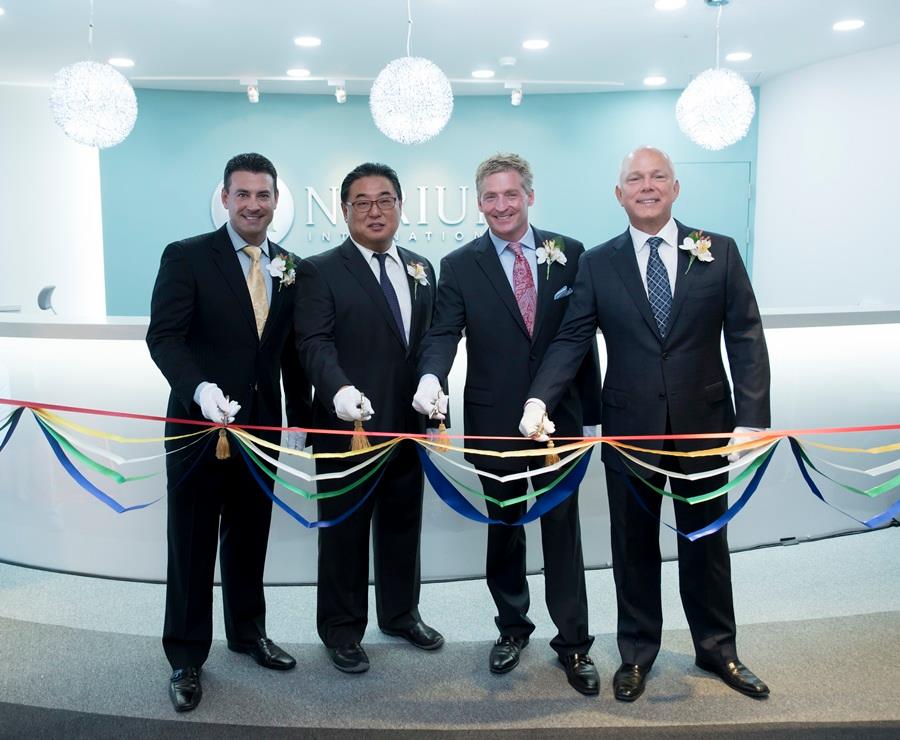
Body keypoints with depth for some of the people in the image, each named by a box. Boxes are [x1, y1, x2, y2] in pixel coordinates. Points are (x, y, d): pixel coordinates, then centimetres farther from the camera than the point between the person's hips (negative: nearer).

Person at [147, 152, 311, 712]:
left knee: (250, 537, 16)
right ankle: (186, 657, 22)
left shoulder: (290, 267, 8)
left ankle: (248, 631, 35)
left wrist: (302, 415, 8)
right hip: (199, 423, -4)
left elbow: (292, 350, 11)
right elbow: (164, 336, -15)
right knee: (193, 542, 7)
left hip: (260, 425, 4)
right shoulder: (186, 257, -6)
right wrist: (201, 388, -31)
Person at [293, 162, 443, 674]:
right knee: (345, 531, 8)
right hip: (348, 426, -5)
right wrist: (340, 389, -33)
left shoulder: (422, 269, 12)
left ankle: (401, 615, 36)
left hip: (408, 425, 5)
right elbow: (315, 343, -16)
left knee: (403, 525, 17)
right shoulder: (320, 271, -5)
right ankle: (342, 631, 24)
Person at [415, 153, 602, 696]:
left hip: (559, 416, 0)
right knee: (503, 529, 15)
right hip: (495, 421, 1)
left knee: (562, 529, 5)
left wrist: (592, 408, 2)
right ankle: (513, 626, 35)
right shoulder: (460, 266, 0)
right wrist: (431, 377, -30)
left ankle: (573, 642, 20)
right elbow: (444, 332, -9)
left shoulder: (569, 254, 1)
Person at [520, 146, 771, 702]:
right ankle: (637, 653, 31)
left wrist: (753, 419, -11)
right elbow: (572, 339, -3)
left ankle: (717, 649, 37)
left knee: (706, 541, 16)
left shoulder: (720, 252, 0)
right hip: (631, 428, 0)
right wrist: (540, 399, -18)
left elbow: (747, 339, -3)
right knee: (634, 546, 13)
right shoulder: (598, 263, 1)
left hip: (704, 426, 0)